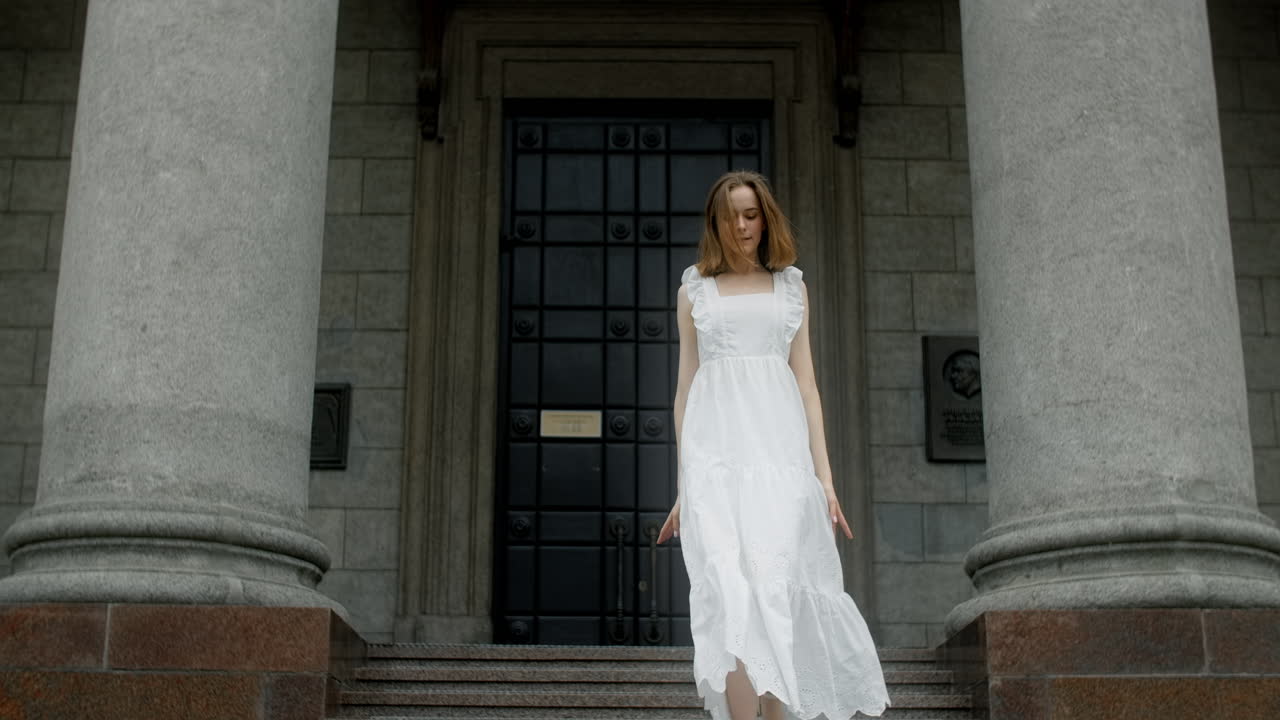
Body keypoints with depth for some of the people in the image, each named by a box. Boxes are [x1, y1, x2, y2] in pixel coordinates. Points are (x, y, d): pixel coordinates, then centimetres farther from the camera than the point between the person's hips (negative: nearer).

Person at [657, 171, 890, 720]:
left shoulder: (792, 286, 18)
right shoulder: (695, 289, 16)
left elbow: (805, 381, 14)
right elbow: (685, 386, 15)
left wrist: (824, 474, 5)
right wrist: (682, 485, 11)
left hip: (779, 442, 1)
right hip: (715, 446, -1)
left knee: (774, 585, -9)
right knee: (729, 588, -13)